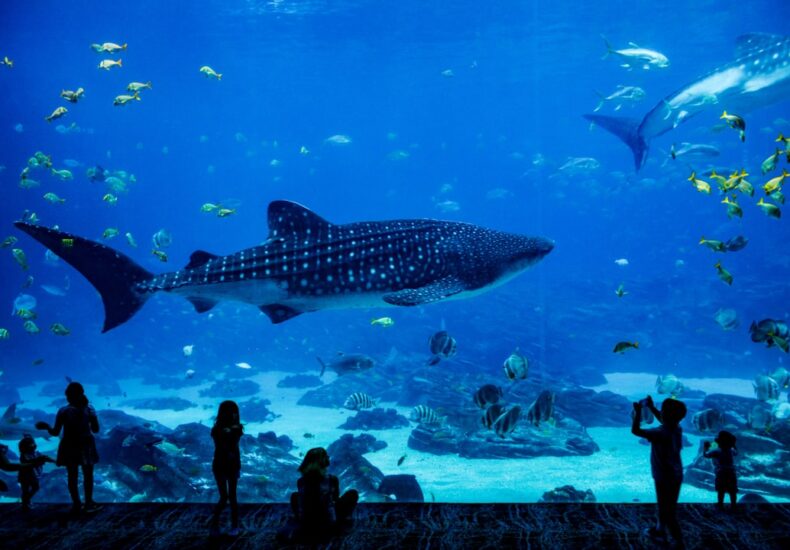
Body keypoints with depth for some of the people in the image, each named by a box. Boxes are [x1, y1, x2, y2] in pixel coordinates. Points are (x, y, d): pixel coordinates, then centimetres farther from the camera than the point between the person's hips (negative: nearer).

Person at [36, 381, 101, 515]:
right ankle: (89, 503, 16)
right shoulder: (89, 409, -9)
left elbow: (55, 432, -8)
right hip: (86, 446, 0)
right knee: (88, 475, 12)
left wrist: (46, 426, 9)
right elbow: (96, 429, -4)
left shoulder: (63, 411, -11)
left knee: (72, 476, 13)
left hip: (70, 446, 0)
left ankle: (77, 504, 18)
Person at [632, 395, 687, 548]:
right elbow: (664, 421, 17)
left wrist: (638, 411, -17)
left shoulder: (660, 433, -31)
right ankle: (659, 529, 46)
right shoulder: (677, 428, -6)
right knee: (664, 505, 27)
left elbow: (635, 430, -27)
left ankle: (679, 543, 15)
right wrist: (651, 408, 12)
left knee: (668, 512, 6)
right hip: (675, 476, 8)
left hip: (666, 478, -8)